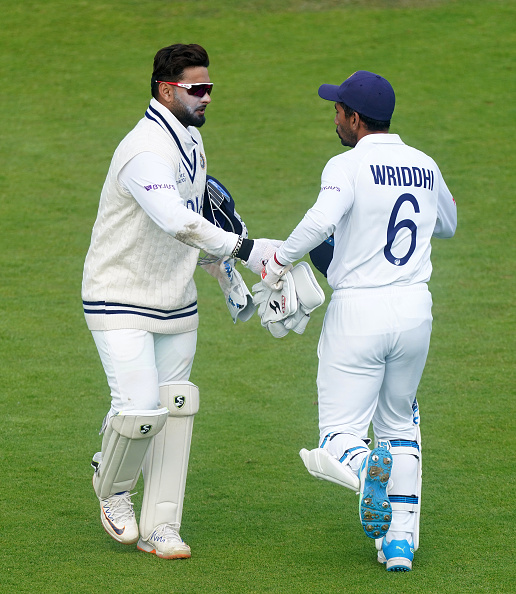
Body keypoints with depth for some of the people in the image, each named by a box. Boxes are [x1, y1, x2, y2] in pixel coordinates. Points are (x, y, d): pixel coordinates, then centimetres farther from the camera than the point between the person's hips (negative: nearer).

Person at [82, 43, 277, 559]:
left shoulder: (189, 139, 8)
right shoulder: (146, 150, -24)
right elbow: (175, 221, -40)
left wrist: (225, 274, 18)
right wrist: (243, 249, -40)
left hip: (175, 301, 9)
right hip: (121, 299, -9)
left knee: (174, 409, 5)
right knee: (140, 409, -15)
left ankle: (160, 528, 11)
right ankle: (112, 487, 16)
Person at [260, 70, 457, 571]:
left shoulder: (348, 167, -11)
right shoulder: (425, 167, 8)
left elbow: (321, 220, -30)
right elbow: (446, 224, 27)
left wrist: (277, 261, -17)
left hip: (358, 310, -5)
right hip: (414, 308, 5)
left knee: (339, 434, 0)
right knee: (399, 425, 21)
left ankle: (367, 467, -35)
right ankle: (401, 539, 14)